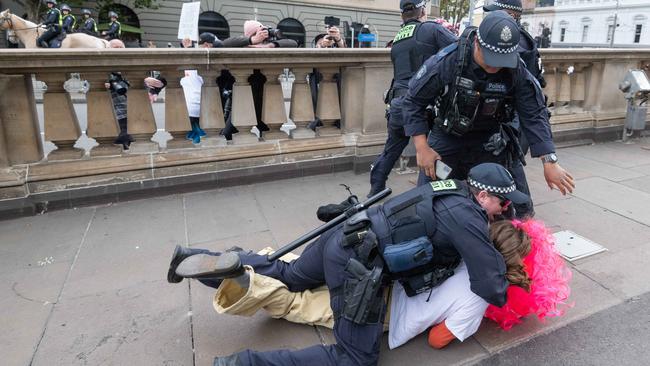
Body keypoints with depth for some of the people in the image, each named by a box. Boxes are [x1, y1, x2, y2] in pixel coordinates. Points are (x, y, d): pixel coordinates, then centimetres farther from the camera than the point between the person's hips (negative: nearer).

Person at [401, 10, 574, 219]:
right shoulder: (447, 61, -24)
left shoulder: (517, 71, -17)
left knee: (519, 207, 4)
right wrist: (422, 148, -19)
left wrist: (550, 162, -15)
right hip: (447, 139, -2)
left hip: (490, 143, 2)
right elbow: (413, 102, -14)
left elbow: (534, 115, -9)